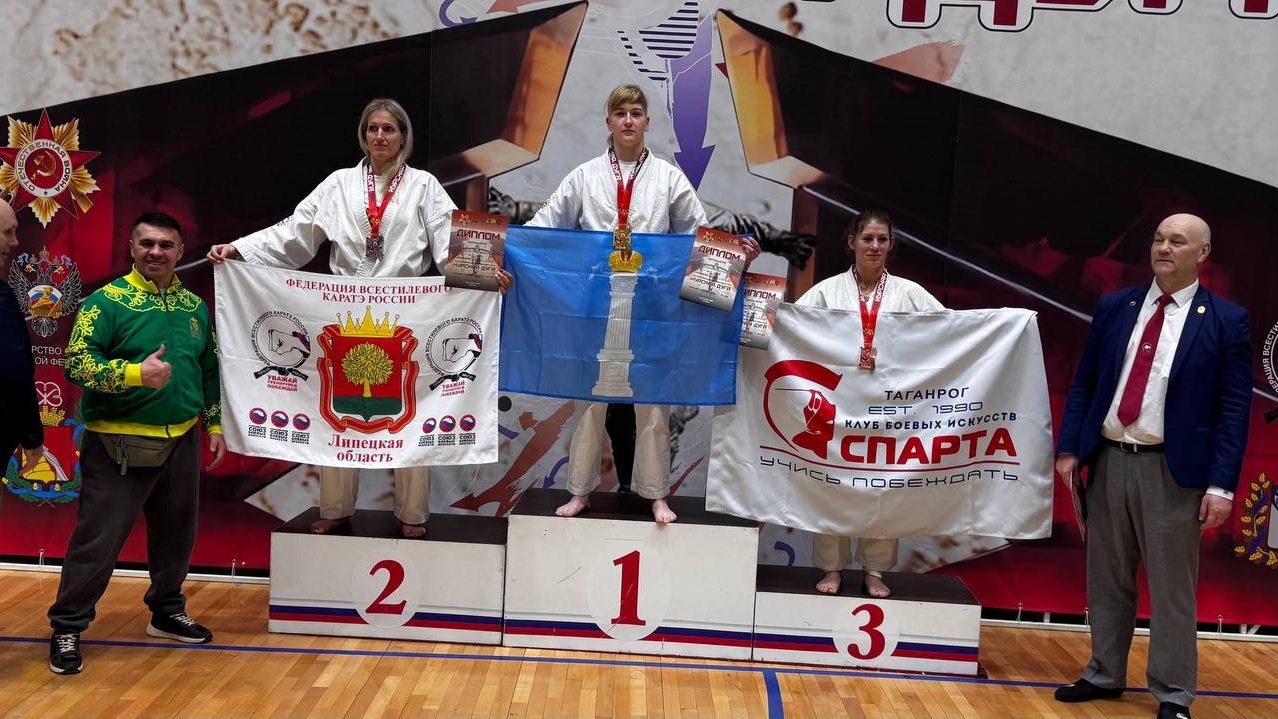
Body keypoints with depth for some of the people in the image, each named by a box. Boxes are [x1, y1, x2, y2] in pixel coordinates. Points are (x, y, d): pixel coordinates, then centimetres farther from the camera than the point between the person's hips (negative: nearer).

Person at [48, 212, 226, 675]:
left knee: (176, 533, 16)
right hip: (119, 443, -5)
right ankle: (67, 628, 15)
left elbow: (209, 370, 17)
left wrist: (214, 425, 14)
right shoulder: (108, 301, -8)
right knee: (98, 540, 0)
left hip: (181, 441, 6)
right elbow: (76, 362, -16)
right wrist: (136, 373, -28)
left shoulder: (194, 306, 9)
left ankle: (167, 612, 34)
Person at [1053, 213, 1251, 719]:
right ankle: (1105, 674, 29)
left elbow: (1234, 409, -5)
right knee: (1106, 579, 14)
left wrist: (1221, 485, -12)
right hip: (1109, 460, 4)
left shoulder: (1227, 321, -2)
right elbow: (1083, 384, 9)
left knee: (1172, 587, 5)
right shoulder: (1114, 307, 7)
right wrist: (1069, 449, 0)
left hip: (1173, 470, -3)